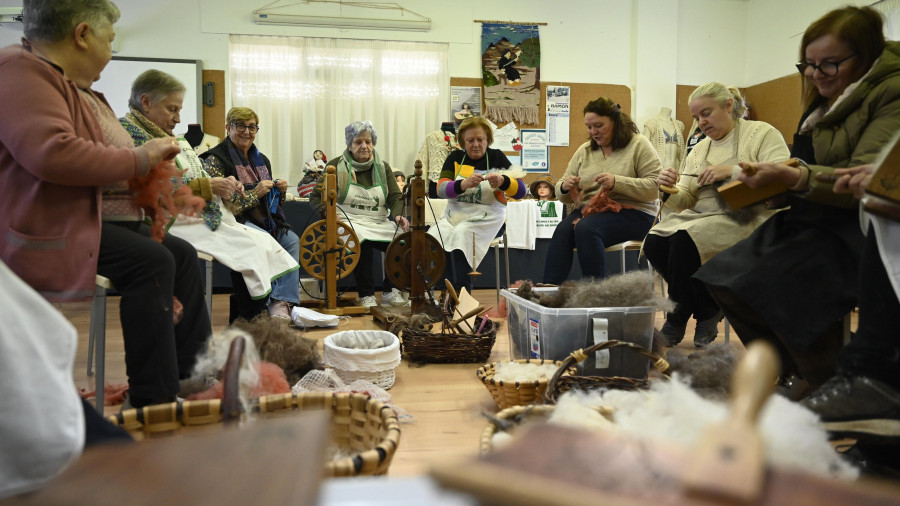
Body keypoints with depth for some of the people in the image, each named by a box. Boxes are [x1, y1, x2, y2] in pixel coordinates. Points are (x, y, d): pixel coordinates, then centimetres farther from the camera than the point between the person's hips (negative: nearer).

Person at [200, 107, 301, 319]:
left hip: (264, 222, 6)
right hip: (235, 221, -6)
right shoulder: (215, 159, -2)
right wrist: (255, 193, -16)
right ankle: (278, 301, -27)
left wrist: (280, 190, 2)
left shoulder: (261, 160, 20)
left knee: (292, 240, -24)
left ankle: (282, 302, -31)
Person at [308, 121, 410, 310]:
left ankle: (390, 291, -10)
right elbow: (316, 196, 4)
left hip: (379, 223, 4)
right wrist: (328, 212, -18)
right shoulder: (337, 166, 5)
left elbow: (395, 196, 4)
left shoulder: (382, 167, 14)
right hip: (349, 222, -4)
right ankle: (366, 295, -23)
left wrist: (398, 215, -19)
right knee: (363, 241, -37)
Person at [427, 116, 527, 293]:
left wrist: (502, 181, -23)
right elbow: (441, 189, -4)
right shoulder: (455, 157, 12)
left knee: (460, 237, -33)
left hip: (485, 217, -3)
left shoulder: (496, 157, 6)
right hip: (454, 214, 3)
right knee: (433, 237, -27)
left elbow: (521, 190, -2)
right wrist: (464, 184, -24)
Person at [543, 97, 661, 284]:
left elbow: (655, 186, -8)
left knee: (586, 228, -33)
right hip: (587, 211, 4)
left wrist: (616, 182, -20)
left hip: (631, 212, -4)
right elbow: (565, 197, 19)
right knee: (562, 230, -28)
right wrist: (564, 188, -6)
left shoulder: (638, 144, 3)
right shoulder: (584, 150, 17)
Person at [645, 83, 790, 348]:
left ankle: (678, 318, -8)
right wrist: (669, 190, -8)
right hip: (701, 217, 7)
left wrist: (732, 171, -22)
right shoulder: (699, 150, 21)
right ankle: (707, 311, -4)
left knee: (684, 240, -32)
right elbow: (685, 201, 15)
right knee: (654, 242, -22)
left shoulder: (762, 134, 3)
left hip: (746, 218, -6)